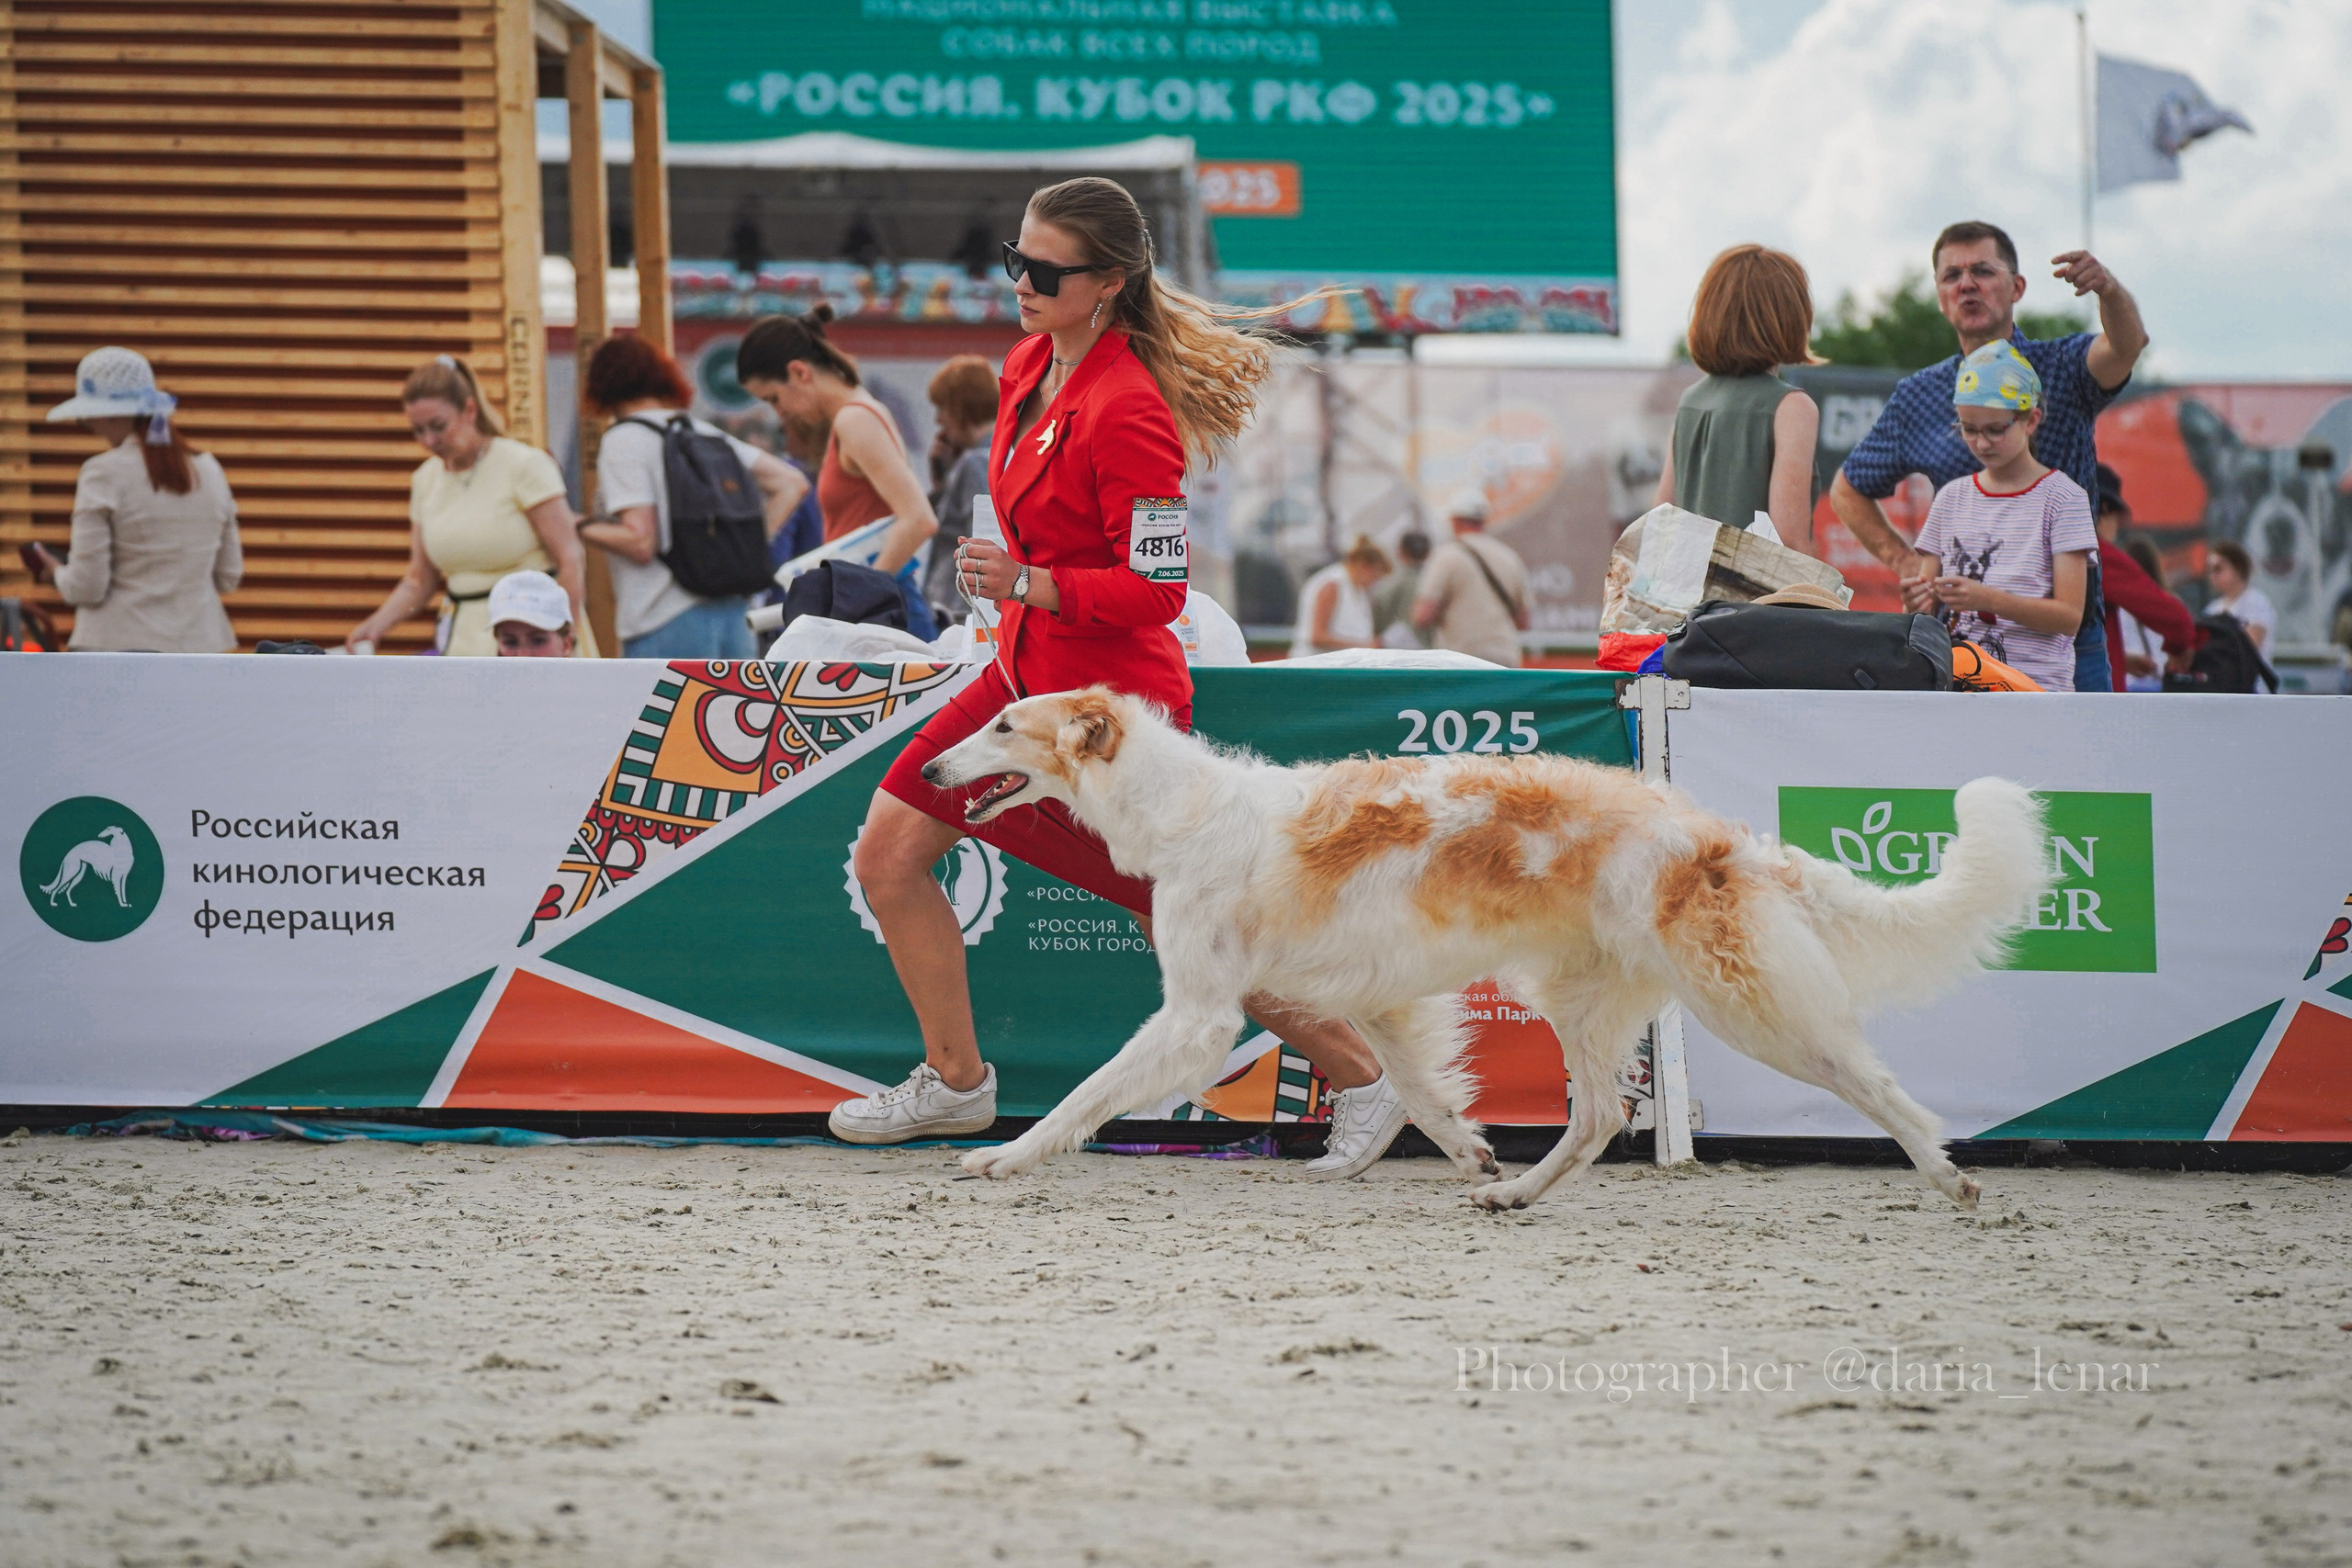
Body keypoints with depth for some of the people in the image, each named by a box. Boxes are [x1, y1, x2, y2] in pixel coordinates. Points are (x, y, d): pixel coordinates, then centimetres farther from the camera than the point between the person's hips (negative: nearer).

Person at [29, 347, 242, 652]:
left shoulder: (104, 475, -10)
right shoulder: (209, 470, 7)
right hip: (197, 644, 5)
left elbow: (86, 586, -11)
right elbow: (229, 577, 12)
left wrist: (56, 572, 10)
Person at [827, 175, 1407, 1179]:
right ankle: (956, 1081, 15)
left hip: (1107, 698, -9)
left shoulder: (1127, 413, -23)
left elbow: (1157, 589, -24)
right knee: (888, 853, 2)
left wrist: (1032, 586, -32)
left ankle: (1363, 1085, 16)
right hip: (1029, 674, 9)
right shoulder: (1029, 367, 4)